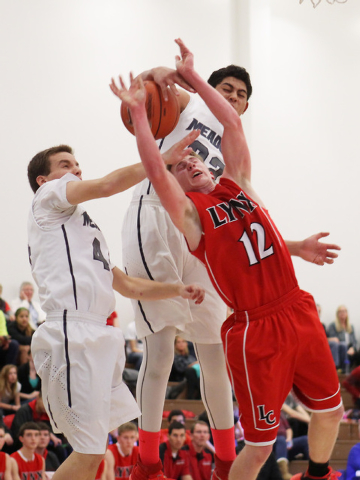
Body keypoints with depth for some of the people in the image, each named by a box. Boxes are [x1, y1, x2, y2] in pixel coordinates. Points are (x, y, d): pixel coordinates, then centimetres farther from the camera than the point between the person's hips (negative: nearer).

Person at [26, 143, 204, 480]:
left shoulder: (85, 231, 31)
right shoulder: (48, 195, 6)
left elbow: (131, 287, 32)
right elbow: (108, 185, -11)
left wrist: (178, 289, 19)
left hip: (97, 338, 10)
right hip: (73, 334, -10)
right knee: (90, 453, -13)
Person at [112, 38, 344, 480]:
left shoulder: (237, 184, 12)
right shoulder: (189, 213, -3)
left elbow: (232, 124, 10)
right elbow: (154, 170, -18)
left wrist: (192, 77, 11)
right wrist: (138, 112, -17)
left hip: (299, 314, 6)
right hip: (254, 332, -6)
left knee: (329, 409, 19)